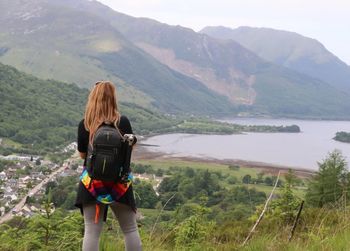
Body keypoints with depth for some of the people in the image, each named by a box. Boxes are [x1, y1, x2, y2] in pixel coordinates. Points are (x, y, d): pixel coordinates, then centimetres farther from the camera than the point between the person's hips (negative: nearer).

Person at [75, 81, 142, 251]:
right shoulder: (123, 122, -8)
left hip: (92, 184, 0)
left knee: (91, 231, 4)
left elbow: (82, 154, 1)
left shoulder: (84, 125, -8)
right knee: (130, 229, 13)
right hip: (120, 183, 0)